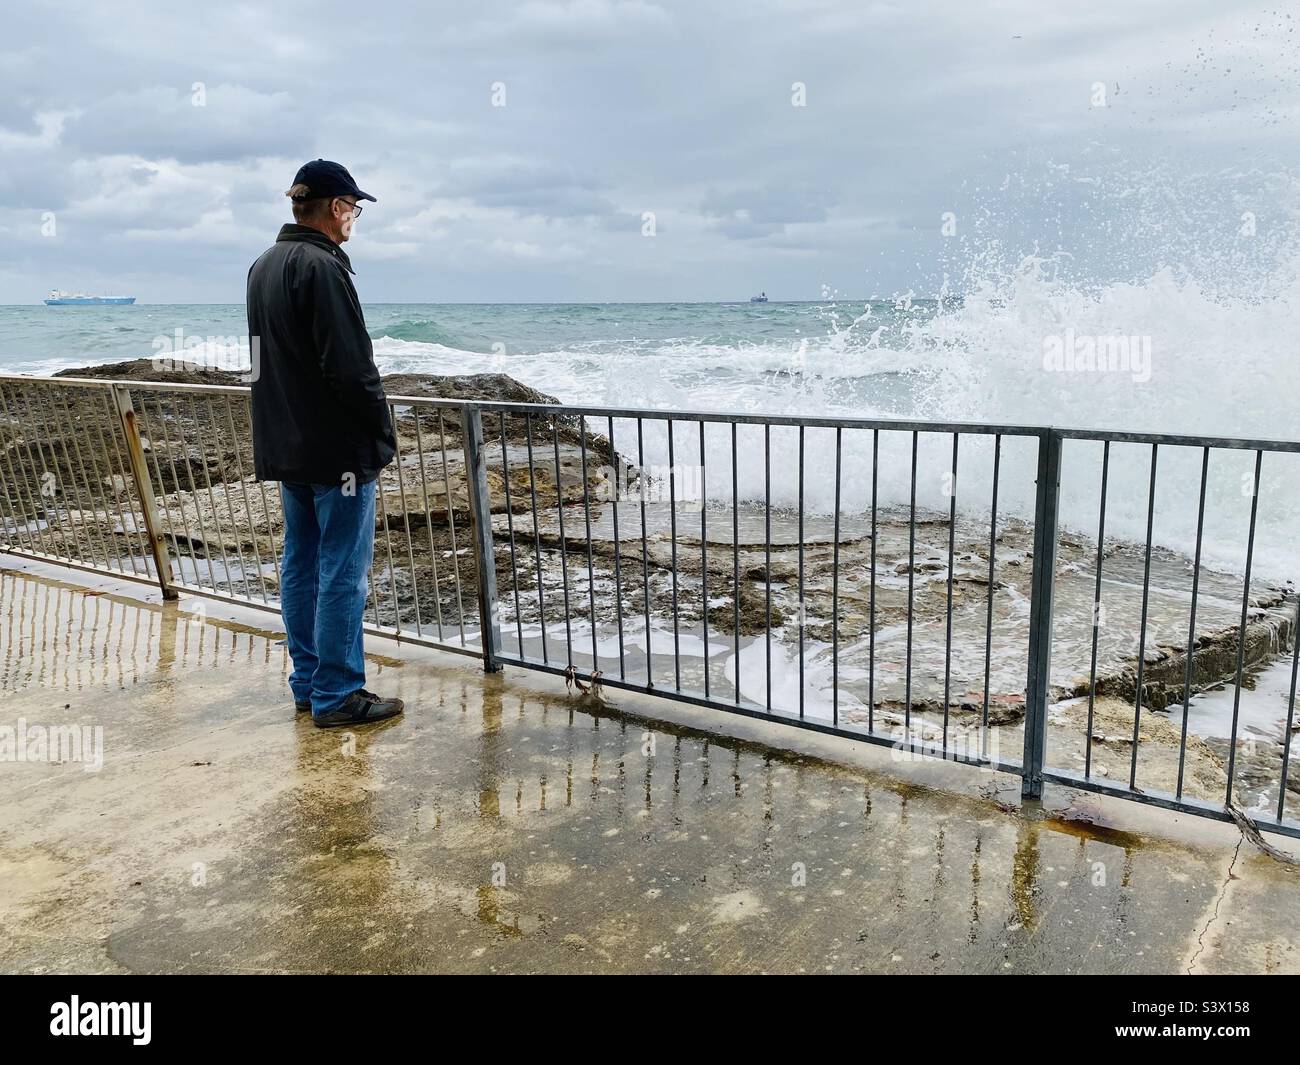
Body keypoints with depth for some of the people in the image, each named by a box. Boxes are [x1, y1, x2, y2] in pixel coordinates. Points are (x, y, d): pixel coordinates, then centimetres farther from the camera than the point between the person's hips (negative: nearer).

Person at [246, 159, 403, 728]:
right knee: (342, 573, -3)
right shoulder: (321, 266, -16)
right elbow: (353, 367, -20)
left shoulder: (263, 266, 15)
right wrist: (384, 430, -9)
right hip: (338, 448, -10)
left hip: (284, 446, 10)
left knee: (300, 566, 14)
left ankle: (308, 683, 23)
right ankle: (338, 696, 4)